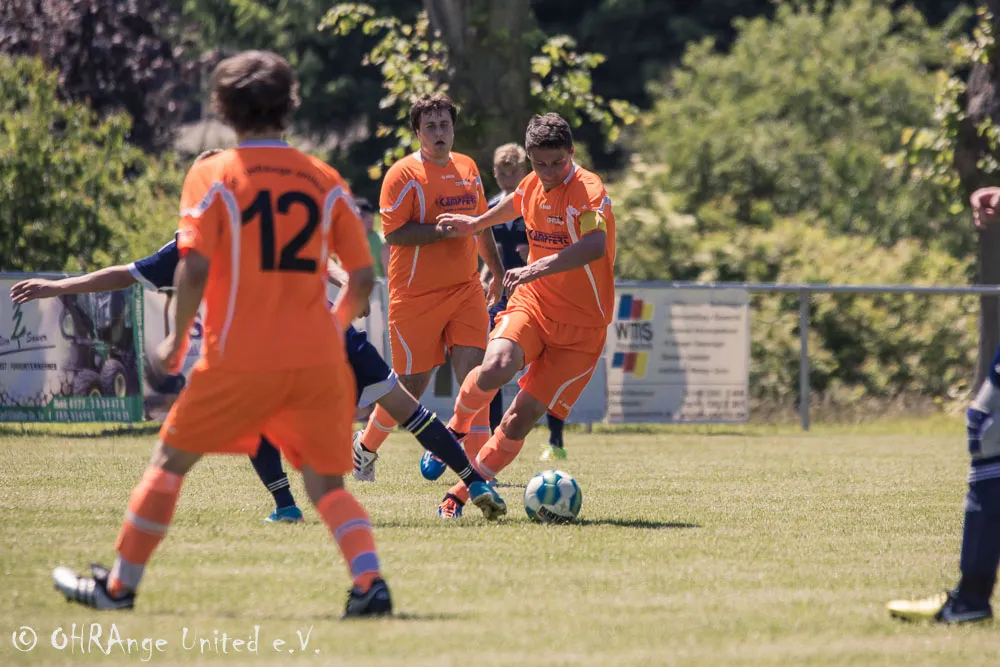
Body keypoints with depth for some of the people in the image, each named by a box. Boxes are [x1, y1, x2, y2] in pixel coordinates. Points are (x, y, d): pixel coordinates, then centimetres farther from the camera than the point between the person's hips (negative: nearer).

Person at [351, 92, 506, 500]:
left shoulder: (467, 169, 12)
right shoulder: (404, 174, -9)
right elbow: (393, 233, -16)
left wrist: (497, 271, 29)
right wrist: (442, 231, -26)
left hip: (466, 290, 5)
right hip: (416, 295, -5)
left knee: (473, 374, -11)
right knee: (412, 386, 1)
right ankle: (365, 447, 27)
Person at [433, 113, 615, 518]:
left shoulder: (588, 191, -18)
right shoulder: (533, 185, 3)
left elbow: (595, 246, -39)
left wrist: (537, 269, -49)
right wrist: (475, 223, 44)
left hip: (580, 326, -4)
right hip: (531, 304, 4)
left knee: (522, 416, -8)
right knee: (495, 368, -28)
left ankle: (462, 493, 8)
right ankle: (457, 427, 2)